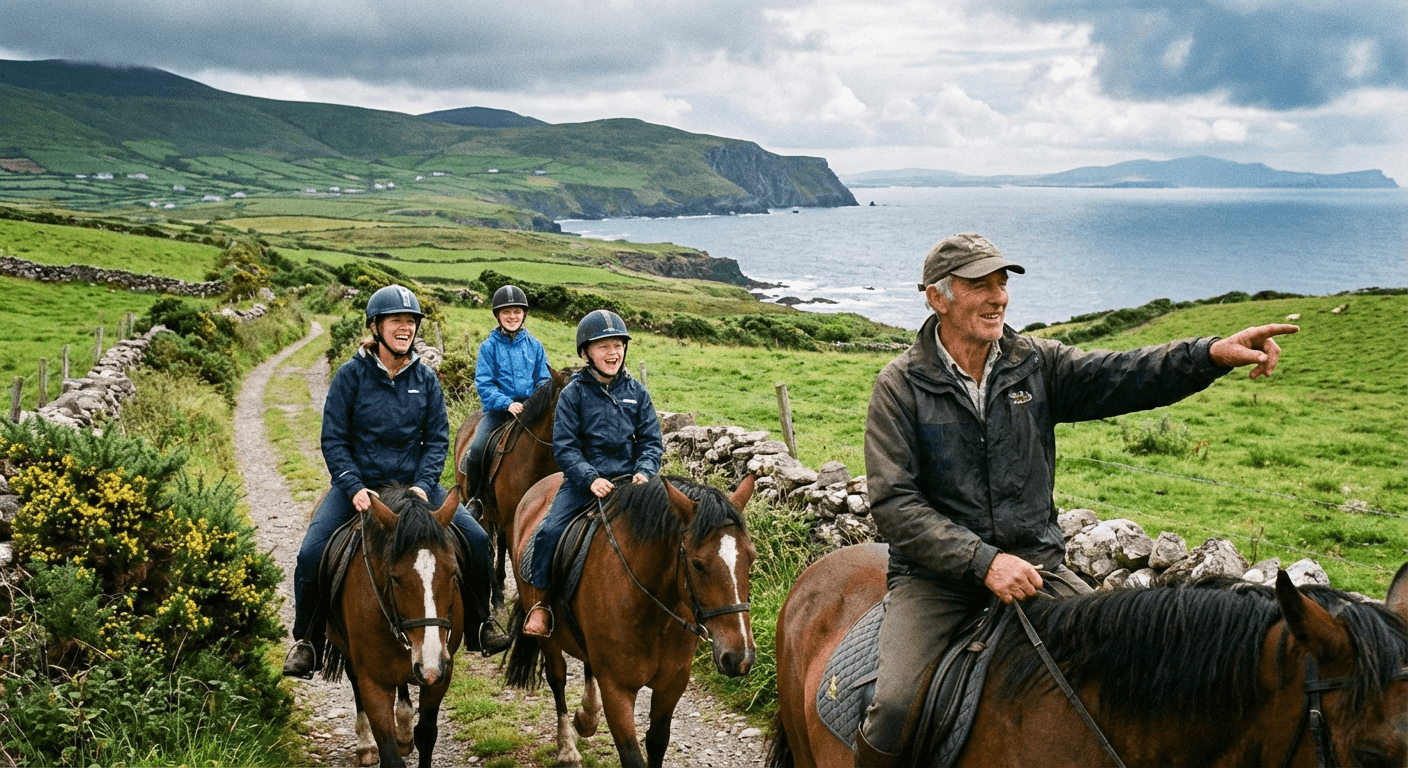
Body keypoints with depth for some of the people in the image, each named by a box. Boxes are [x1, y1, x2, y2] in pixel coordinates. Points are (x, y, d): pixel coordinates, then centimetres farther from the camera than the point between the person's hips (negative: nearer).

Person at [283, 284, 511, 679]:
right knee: (311, 553, -21)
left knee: (476, 539, -12)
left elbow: (437, 438, 3)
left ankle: (478, 626, 10)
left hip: (414, 482, 2)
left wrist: (423, 486, -13)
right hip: (359, 482, -2)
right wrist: (354, 488, -18)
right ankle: (306, 640, 3)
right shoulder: (351, 374, -6)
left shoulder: (425, 378, 2)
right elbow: (333, 440, -5)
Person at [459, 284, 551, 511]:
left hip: (530, 408, 2)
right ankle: (474, 498, 0)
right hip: (497, 409, -2)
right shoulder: (488, 347, 1)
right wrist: (507, 403, -19)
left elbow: (544, 380, 11)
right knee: (477, 449, -22)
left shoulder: (534, 346, 9)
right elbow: (484, 384, -5)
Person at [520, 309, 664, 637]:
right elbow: (565, 447, -5)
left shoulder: (636, 392, 7)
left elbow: (652, 441, 7)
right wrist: (591, 478, -19)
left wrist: (644, 472, -13)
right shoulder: (573, 394, -1)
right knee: (549, 532, -20)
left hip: (630, 482, 2)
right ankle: (541, 602, -1)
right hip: (583, 482, -2)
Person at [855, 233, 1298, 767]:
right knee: (896, 708, -23)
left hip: (1035, 563, 4)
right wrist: (983, 561, -22)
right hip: (936, 577, -3)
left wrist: (1213, 354, -28)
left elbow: (1119, 377, -10)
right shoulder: (900, 386, -6)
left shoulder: (1036, 363, 5)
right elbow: (893, 503, -12)